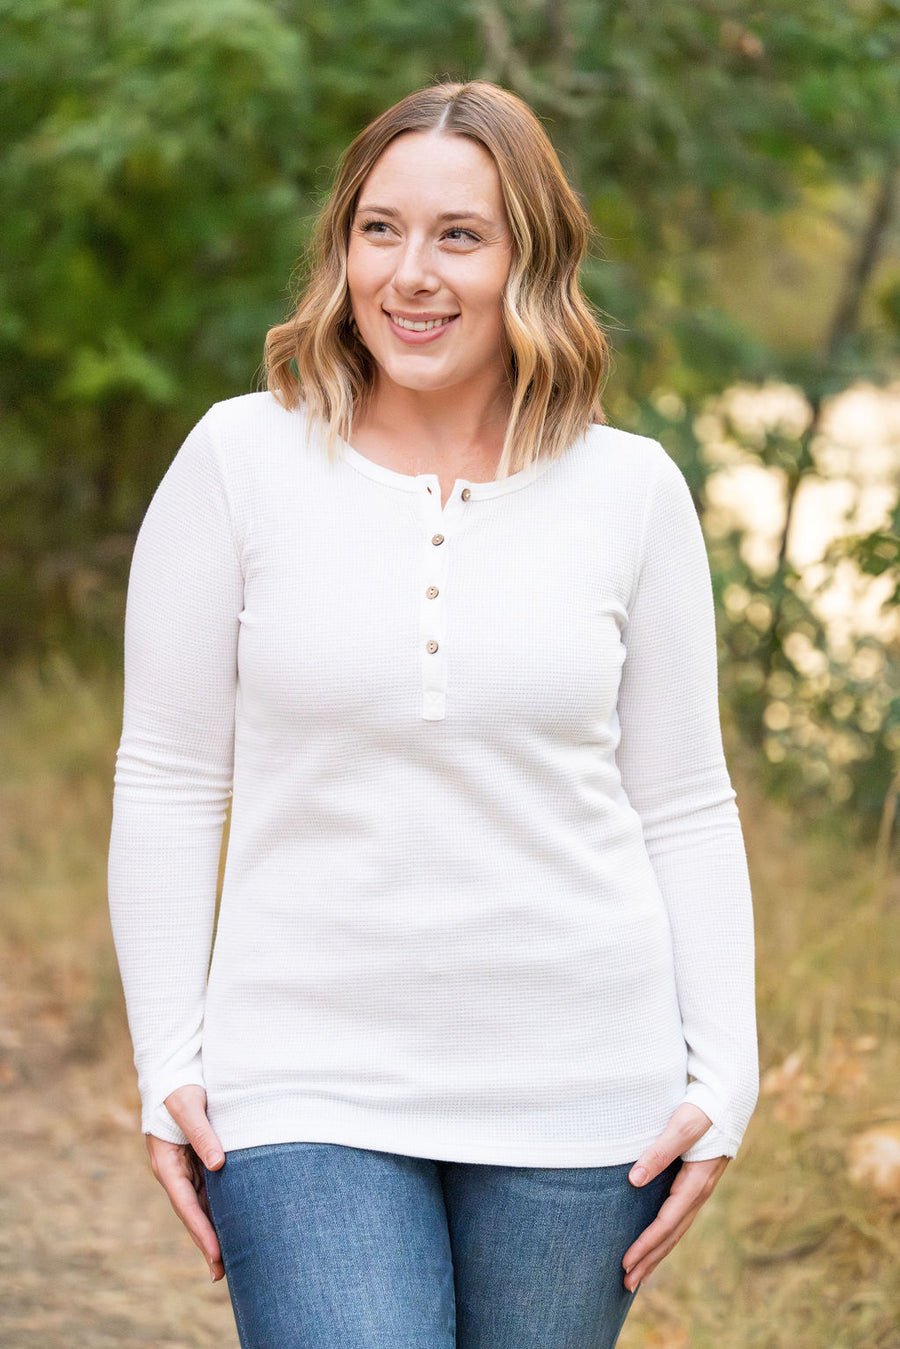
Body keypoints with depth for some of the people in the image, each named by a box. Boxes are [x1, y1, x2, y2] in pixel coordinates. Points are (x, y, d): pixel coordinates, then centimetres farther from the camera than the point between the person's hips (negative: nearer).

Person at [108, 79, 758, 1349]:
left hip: (579, 1094, 2)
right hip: (308, 1087, -1)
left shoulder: (631, 490, 3)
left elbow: (685, 806, 8)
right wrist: (167, 1064, -1)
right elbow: (168, 783, 3)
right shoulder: (240, 459, -1)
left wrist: (722, 1074, 2)